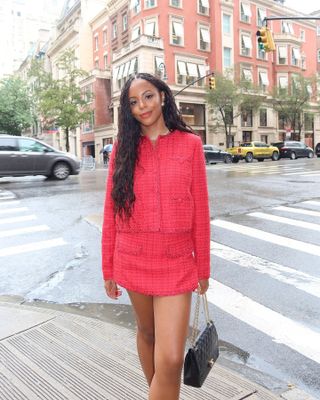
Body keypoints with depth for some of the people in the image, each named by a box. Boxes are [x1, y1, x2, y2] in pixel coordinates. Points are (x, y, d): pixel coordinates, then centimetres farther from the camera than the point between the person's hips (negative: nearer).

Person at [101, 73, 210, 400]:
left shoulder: (190, 144, -2)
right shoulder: (123, 147, 1)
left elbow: (200, 210, 0)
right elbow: (111, 212, 3)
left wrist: (203, 267, 3)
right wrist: (108, 268, 5)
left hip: (176, 263, -1)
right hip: (133, 261, 2)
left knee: (171, 360, -7)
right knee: (146, 331, 20)